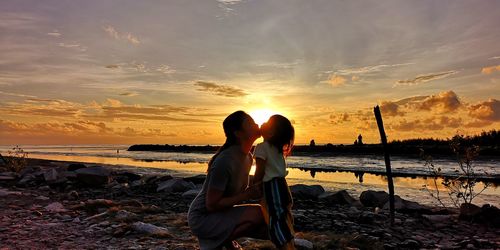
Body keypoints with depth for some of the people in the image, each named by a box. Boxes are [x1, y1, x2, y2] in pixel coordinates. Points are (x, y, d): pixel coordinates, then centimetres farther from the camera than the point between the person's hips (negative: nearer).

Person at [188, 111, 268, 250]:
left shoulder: (248, 157, 0)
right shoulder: (225, 161, -27)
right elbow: (211, 205, -24)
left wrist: (255, 190, -6)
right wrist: (247, 194, -24)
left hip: (222, 213, 8)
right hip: (202, 218, -8)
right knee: (259, 213, -26)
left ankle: (226, 237, 11)